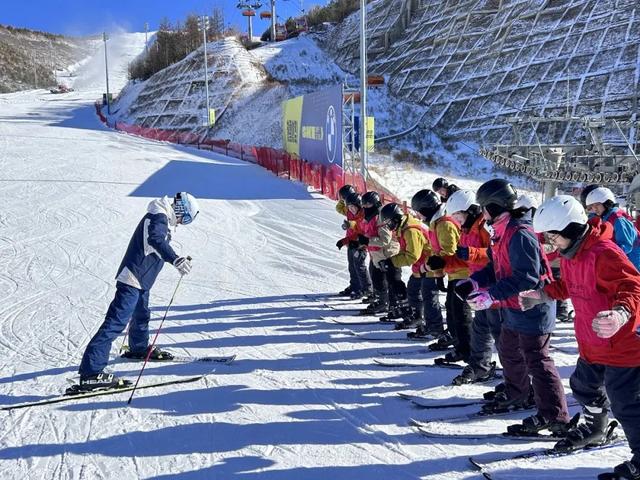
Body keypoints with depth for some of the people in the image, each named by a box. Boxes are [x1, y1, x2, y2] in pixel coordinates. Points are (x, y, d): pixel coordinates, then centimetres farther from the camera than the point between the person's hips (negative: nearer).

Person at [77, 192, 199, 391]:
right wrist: (175, 259, -48)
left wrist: (179, 259, 47)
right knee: (116, 322, -16)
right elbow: (156, 239, -37)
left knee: (141, 314, 30)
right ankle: (91, 371, -20)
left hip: (140, 279, 11)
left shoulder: (161, 217, 16)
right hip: (134, 277, -11)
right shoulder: (159, 216, -16)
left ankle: (139, 349, 55)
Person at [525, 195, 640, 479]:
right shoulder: (569, 255, 4)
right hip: (592, 345, 10)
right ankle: (594, 429, 52)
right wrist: (541, 295, 12)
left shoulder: (604, 253, -27)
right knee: (584, 386, 26)